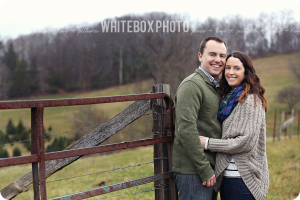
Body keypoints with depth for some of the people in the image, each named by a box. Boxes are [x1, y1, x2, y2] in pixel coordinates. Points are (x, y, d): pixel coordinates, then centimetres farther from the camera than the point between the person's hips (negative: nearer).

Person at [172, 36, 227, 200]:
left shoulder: (216, 87, 17)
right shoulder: (191, 85, -12)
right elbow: (186, 130, -21)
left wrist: (211, 169, 11)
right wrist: (205, 170, -19)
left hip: (209, 170, 9)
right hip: (193, 172, -9)